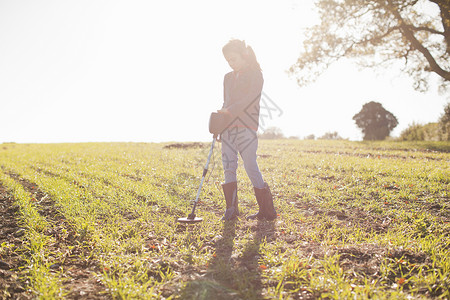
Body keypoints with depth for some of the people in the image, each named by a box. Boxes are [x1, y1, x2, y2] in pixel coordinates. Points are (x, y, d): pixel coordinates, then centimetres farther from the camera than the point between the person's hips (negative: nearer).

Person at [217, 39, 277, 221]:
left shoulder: (255, 74, 2)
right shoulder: (228, 78, 22)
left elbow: (249, 98, -13)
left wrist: (230, 111, -24)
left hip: (246, 126, -6)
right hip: (228, 126, 6)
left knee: (250, 167, -9)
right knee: (228, 167, 0)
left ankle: (267, 211, 2)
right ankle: (231, 209, 8)